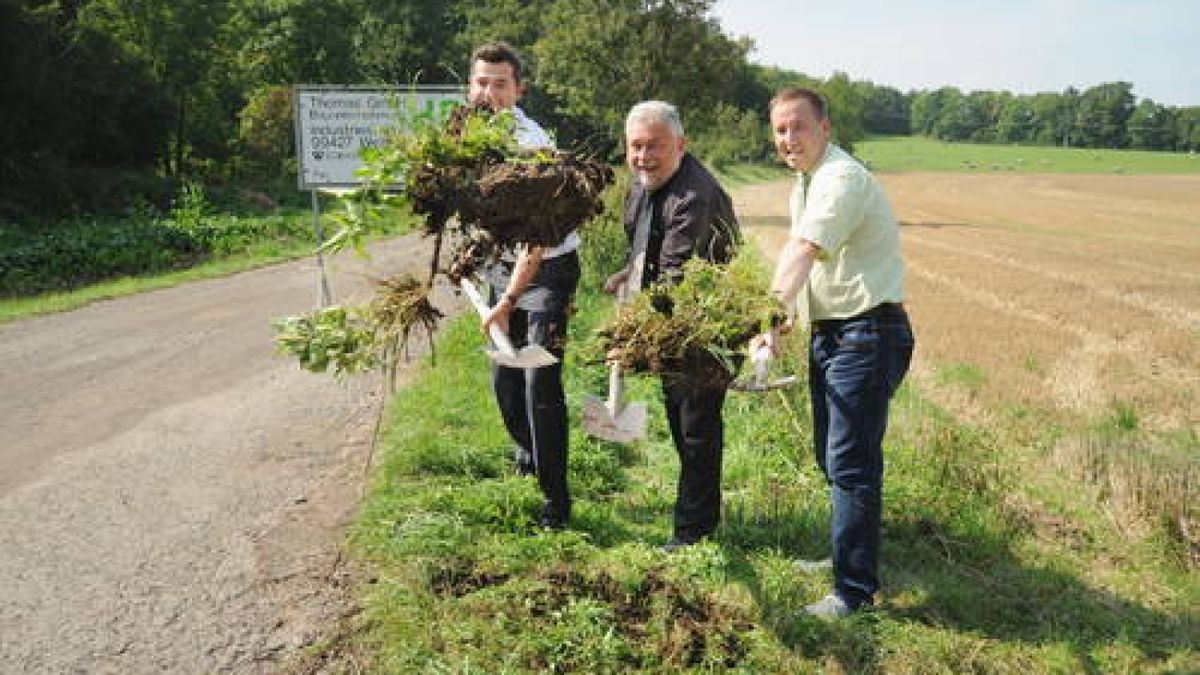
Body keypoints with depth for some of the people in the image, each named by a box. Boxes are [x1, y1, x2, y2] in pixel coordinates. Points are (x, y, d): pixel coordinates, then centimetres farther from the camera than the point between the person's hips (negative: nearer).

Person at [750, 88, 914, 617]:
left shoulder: (841, 179, -18)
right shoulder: (805, 182, 15)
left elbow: (800, 254, -30)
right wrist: (781, 320, 6)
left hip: (868, 333, -10)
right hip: (828, 332, 10)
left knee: (850, 464, -7)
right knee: (830, 456, 19)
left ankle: (854, 589, 4)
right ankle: (848, 551, 38)